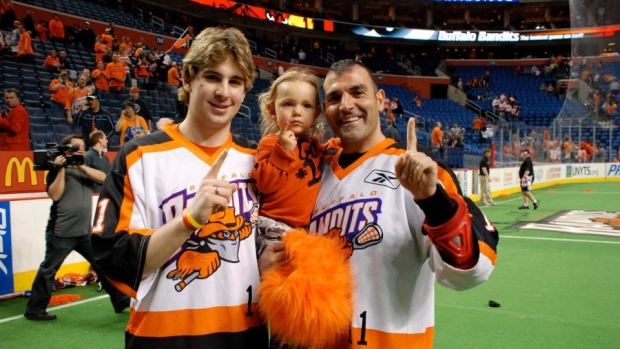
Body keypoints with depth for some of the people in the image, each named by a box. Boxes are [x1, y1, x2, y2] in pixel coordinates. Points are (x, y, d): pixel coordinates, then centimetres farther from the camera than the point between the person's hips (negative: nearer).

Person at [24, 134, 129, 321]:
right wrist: (61, 169, -15)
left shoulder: (85, 168, 16)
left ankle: (121, 300, 15)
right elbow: (55, 195, -14)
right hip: (61, 233, -5)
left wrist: (81, 166, -13)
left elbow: (103, 178, -3)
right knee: (48, 270, 3)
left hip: (85, 232, 6)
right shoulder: (57, 170, 0)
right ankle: (34, 309, 15)